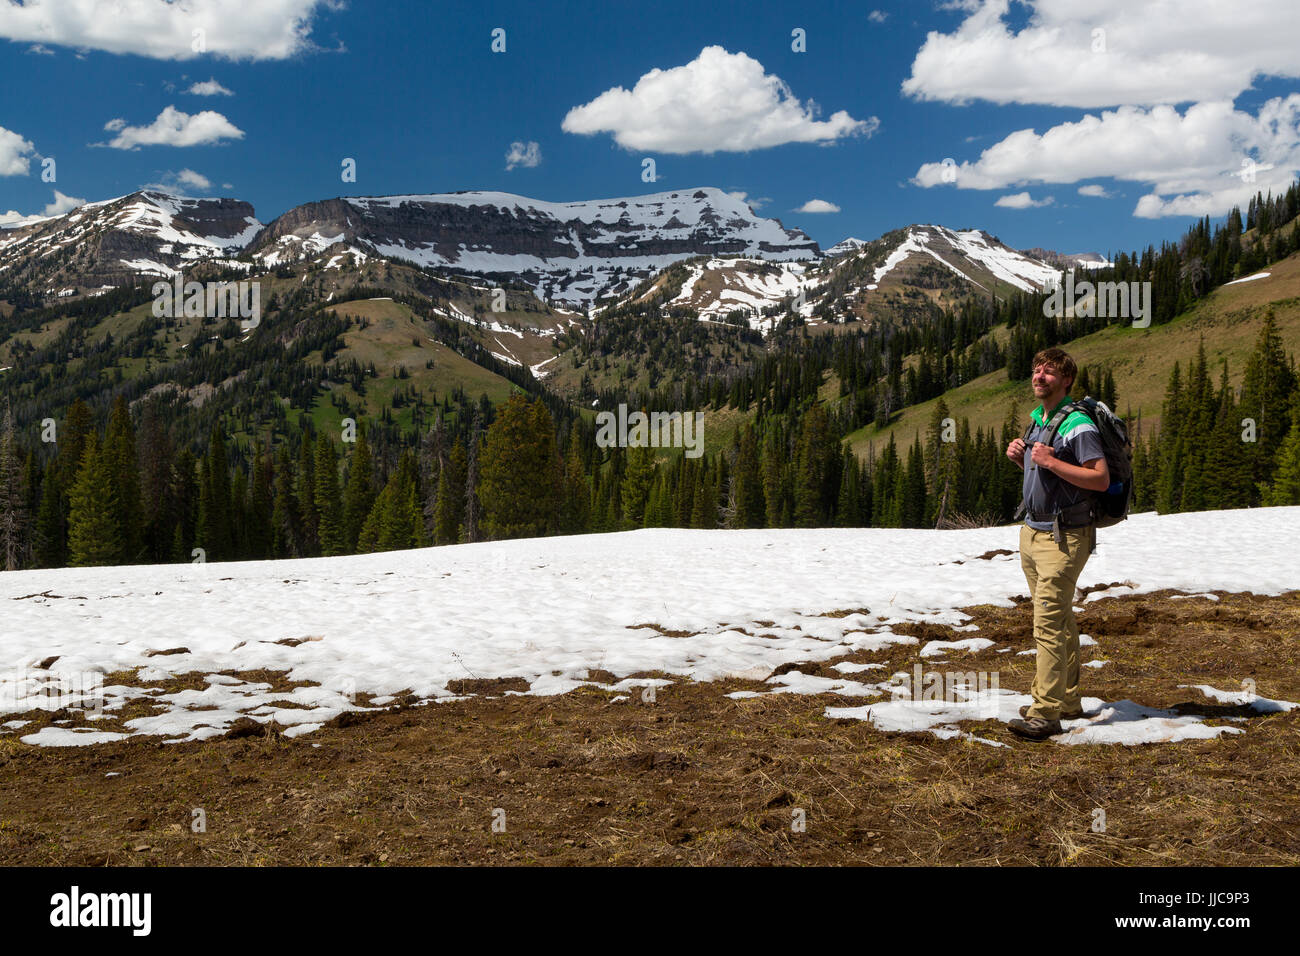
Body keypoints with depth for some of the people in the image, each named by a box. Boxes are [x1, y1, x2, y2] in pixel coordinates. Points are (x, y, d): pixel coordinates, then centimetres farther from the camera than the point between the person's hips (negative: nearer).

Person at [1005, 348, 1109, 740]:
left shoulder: (1077, 425, -13)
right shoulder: (1037, 419, 15)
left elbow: (1101, 479, -19)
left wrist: (1051, 462, -23)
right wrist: (1020, 457, 6)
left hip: (1063, 537, -9)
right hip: (1032, 531, 9)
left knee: (1049, 623, -12)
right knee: (1059, 620, 15)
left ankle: (1046, 712, -9)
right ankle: (1067, 701, 24)